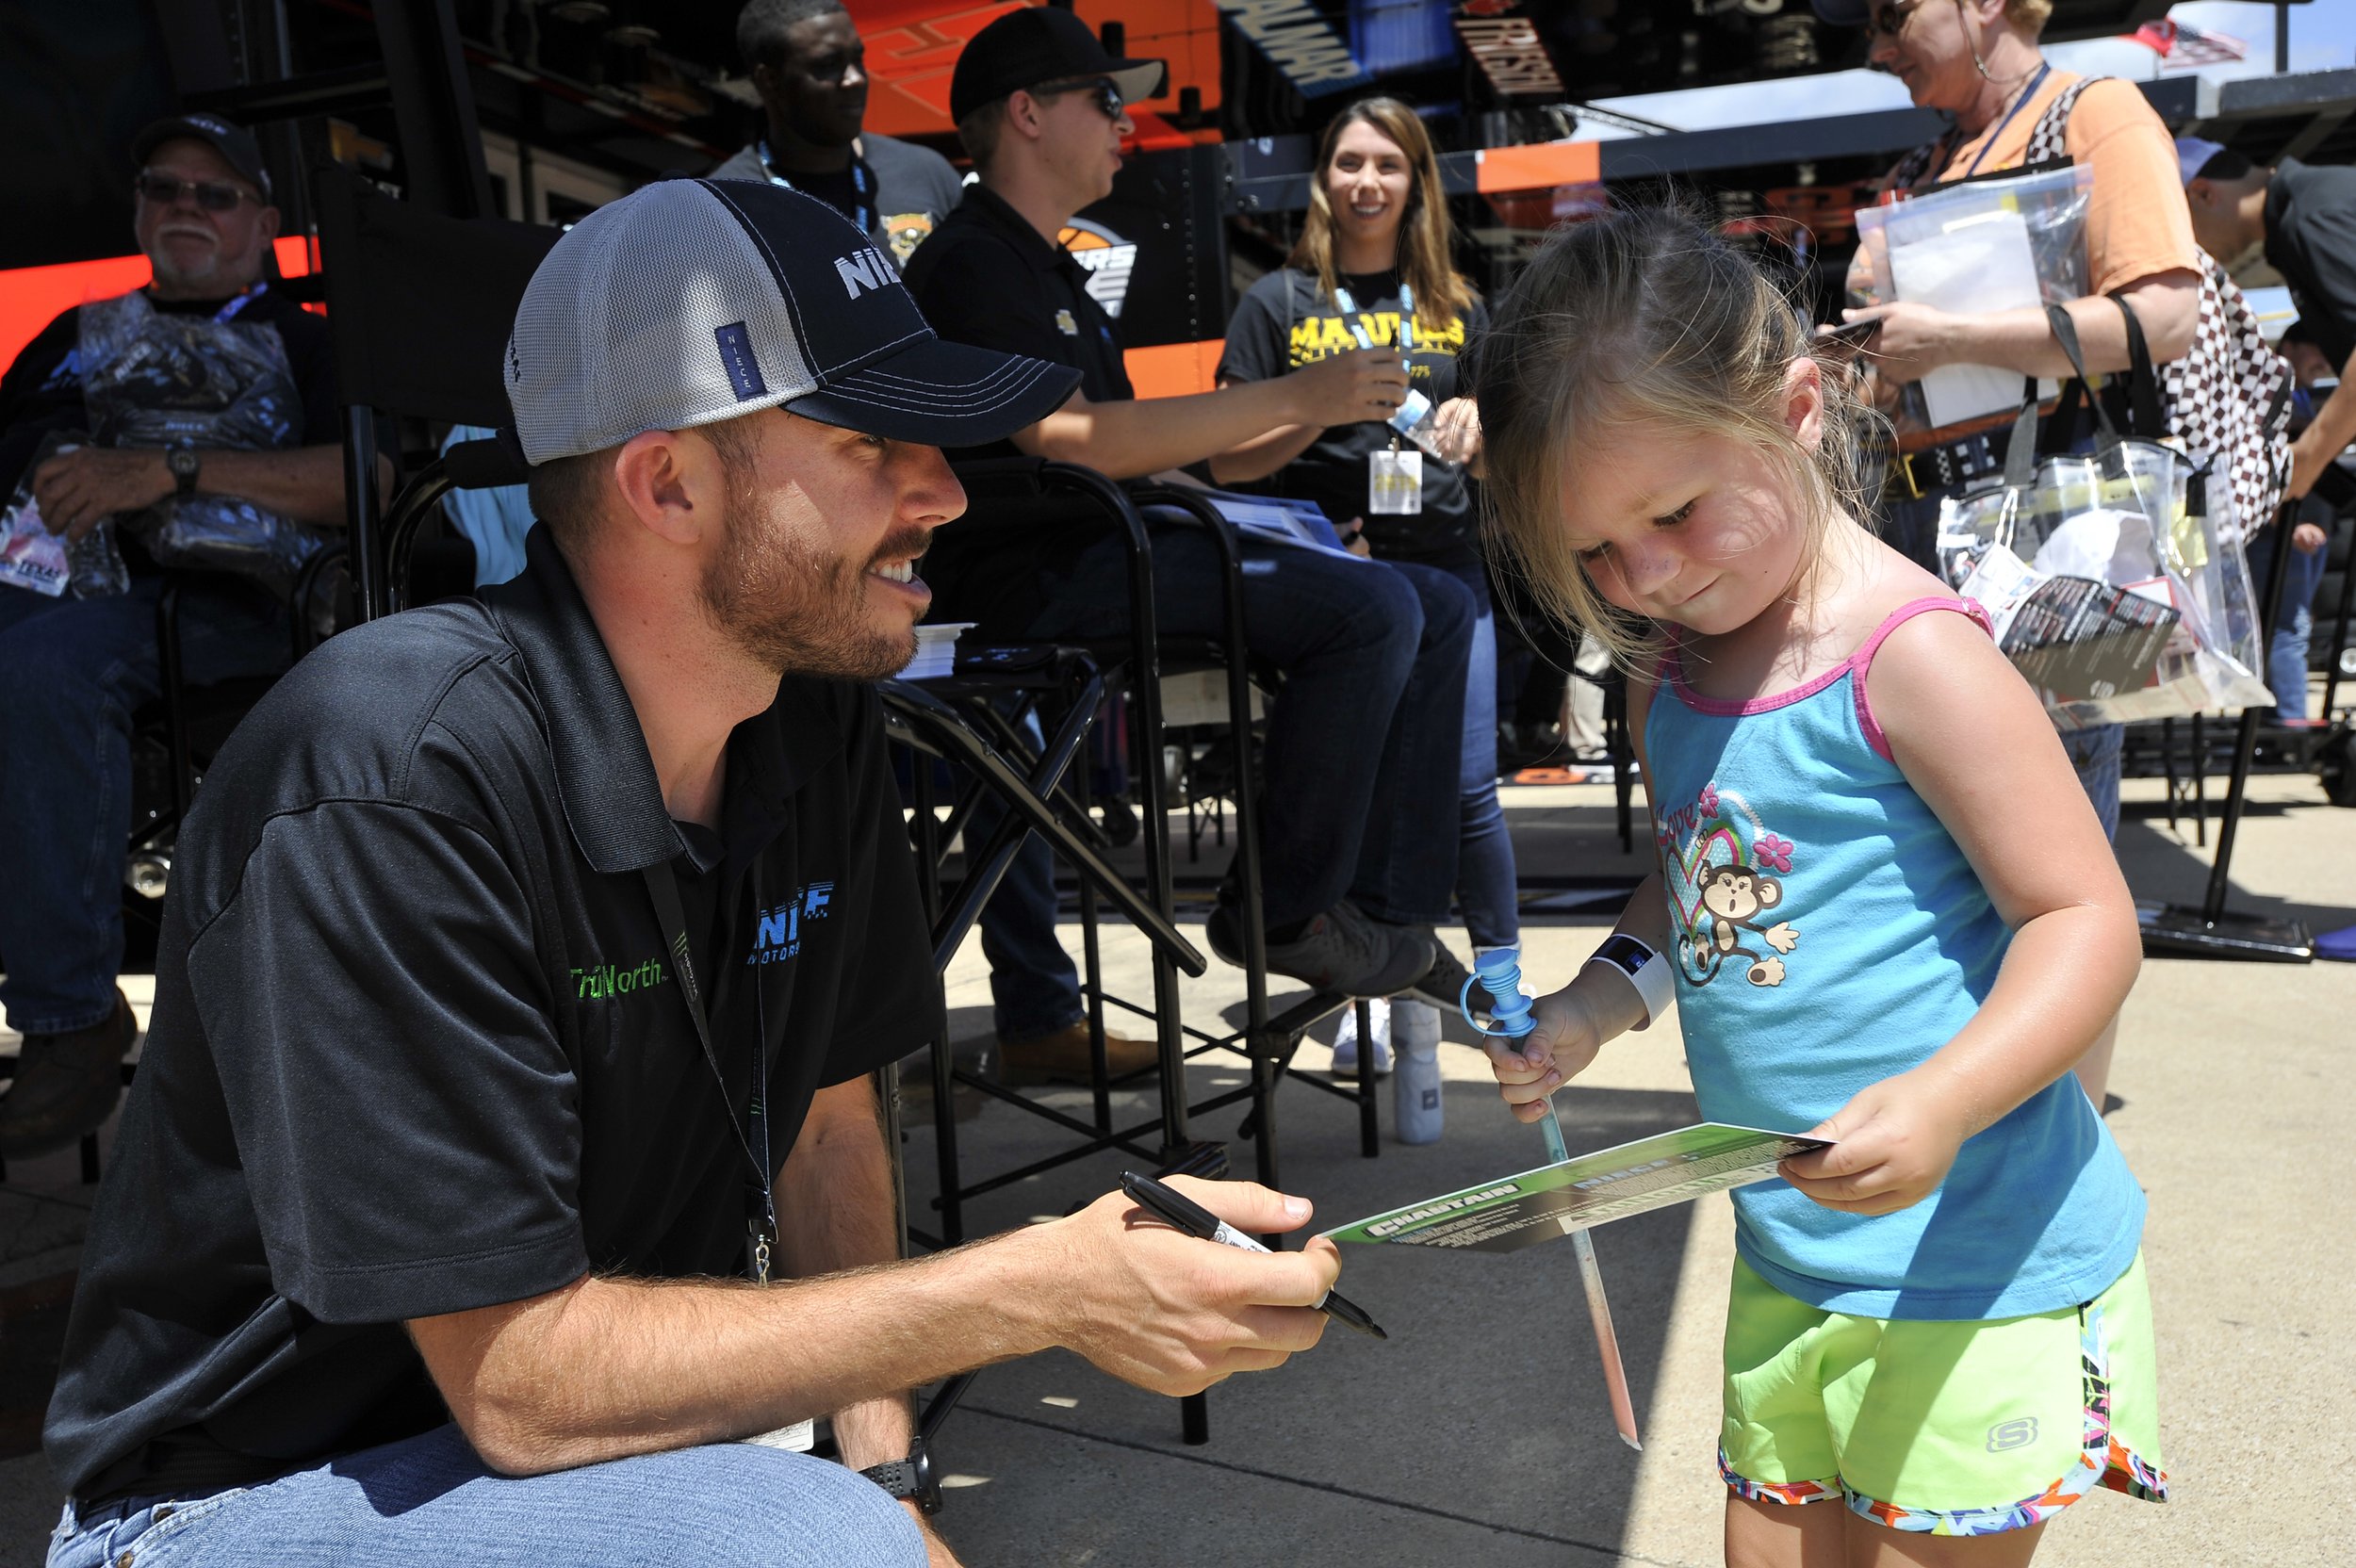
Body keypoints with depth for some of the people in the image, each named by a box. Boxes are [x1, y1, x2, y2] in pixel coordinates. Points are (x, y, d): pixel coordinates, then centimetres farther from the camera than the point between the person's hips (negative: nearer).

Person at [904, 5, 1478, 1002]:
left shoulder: (1048, 270, 26)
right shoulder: (969, 263, -7)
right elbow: (1068, 441, -21)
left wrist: (1312, 418, 13)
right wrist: (1290, 397, -18)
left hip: (1116, 545, 10)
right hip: (1044, 572, -10)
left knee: (1439, 608, 3)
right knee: (1370, 608, -25)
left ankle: (1391, 918, 1)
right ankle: (1282, 914, -11)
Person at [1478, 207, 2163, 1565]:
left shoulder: (1914, 657, -19)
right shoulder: (1669, 677, 5)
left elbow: (2087, 917, -19)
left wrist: (1943, 1101, -33)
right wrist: (1601, 1001, 1)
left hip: (1982, 1264, -7)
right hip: (1788, 1256, 7)